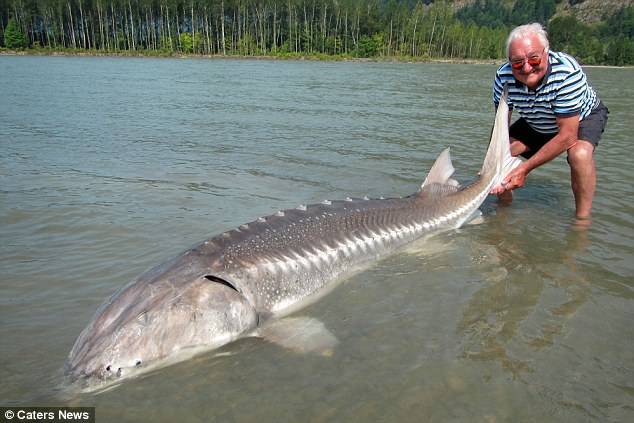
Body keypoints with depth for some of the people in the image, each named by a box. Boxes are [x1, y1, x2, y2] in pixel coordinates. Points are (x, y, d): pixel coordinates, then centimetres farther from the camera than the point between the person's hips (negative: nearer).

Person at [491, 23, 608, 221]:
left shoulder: (568, 72, -40)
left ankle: (583, 220, -14)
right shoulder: (503, 76, -27)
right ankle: (505, 204, 19)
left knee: (580, 154, -34)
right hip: (536, 124, 5)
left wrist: (525, 168, -40)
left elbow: (567, 135, -36)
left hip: (583, 117, -4)